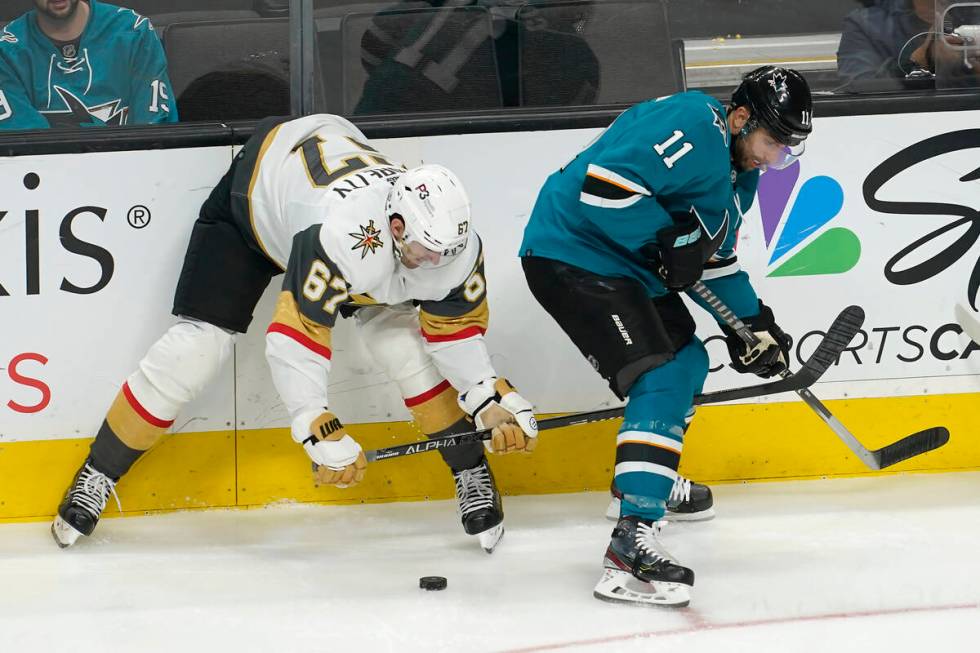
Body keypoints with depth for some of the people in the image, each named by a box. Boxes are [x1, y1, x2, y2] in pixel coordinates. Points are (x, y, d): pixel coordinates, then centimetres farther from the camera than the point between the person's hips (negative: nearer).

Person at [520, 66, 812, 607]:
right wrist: (669, 241, -23)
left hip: (631, 268, 11)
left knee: (687, 364, 25)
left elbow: (714, 254, 25)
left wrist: (751, 322, 17)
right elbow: (607, 183, -30)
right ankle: (630, 547, -31)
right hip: (572, 256, -11)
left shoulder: (740, 170, 14)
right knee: (662, 381, -21)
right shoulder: (693, 126, -21)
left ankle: (656, 480, 50)